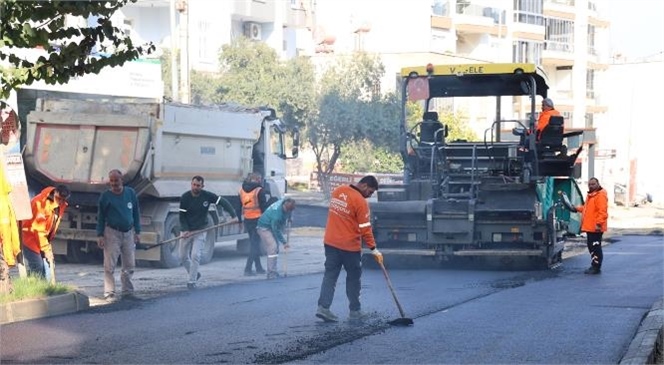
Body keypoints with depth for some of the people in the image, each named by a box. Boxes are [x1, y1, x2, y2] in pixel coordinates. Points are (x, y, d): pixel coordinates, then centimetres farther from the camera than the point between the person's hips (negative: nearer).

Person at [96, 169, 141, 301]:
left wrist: (137, 232, 6)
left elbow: (136, 213, 10)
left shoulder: (130, 193, 4)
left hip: (128, 232, 3)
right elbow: (100, 217, 0)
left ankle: (127, 292, 17)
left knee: (129, 265, 8)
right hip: (112, 233, -3)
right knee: (110, 266, -6)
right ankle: (109, 293, -3)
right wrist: (100, 235, -6)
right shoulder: (106, 196, -3)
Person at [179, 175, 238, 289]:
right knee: (183, 256, 9)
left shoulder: (207, 196, -10)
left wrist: (234, 215, -19)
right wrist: (185, 230, -21)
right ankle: (194, 274, 33)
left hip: (200, 231, -2)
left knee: (195, 256, -13)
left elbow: (223, 202, -8)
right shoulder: (185, 197, -10)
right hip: (186, 230, 2)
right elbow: (182, 216, -7)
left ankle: (192, 281, -4)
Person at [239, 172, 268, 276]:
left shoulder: (241, 190, 8)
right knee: (255, 243, -3)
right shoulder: (259, 191, -11)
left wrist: (240, 218, 17)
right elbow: (264, 206, -11)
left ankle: (258, 267, 23)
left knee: (254, 243, 17)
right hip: (257, 220, -6)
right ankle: (248, 268, -11)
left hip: (246, 220, 6)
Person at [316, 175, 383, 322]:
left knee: (330, 275, 6)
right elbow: (365, 229, -14)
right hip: (350, 246, -6)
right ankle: (355, 311, 15)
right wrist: (374, 250, -7)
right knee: (353, 277, 9)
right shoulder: (360, 201, -16)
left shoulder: (338, 191, 4)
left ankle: (323, 307, -5)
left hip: (330, 242, 6)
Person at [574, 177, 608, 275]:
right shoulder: (590, 195, 19)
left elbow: (602, 211, -21)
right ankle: (594, 265, 21)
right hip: (589, 226, 10)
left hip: (595, 227, -10)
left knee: (596, 247, -6)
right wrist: (577, 208, 16)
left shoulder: (601, 195, -13)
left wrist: (599, 223, -26)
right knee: (591, 246, 14)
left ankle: (596, 267, -2)